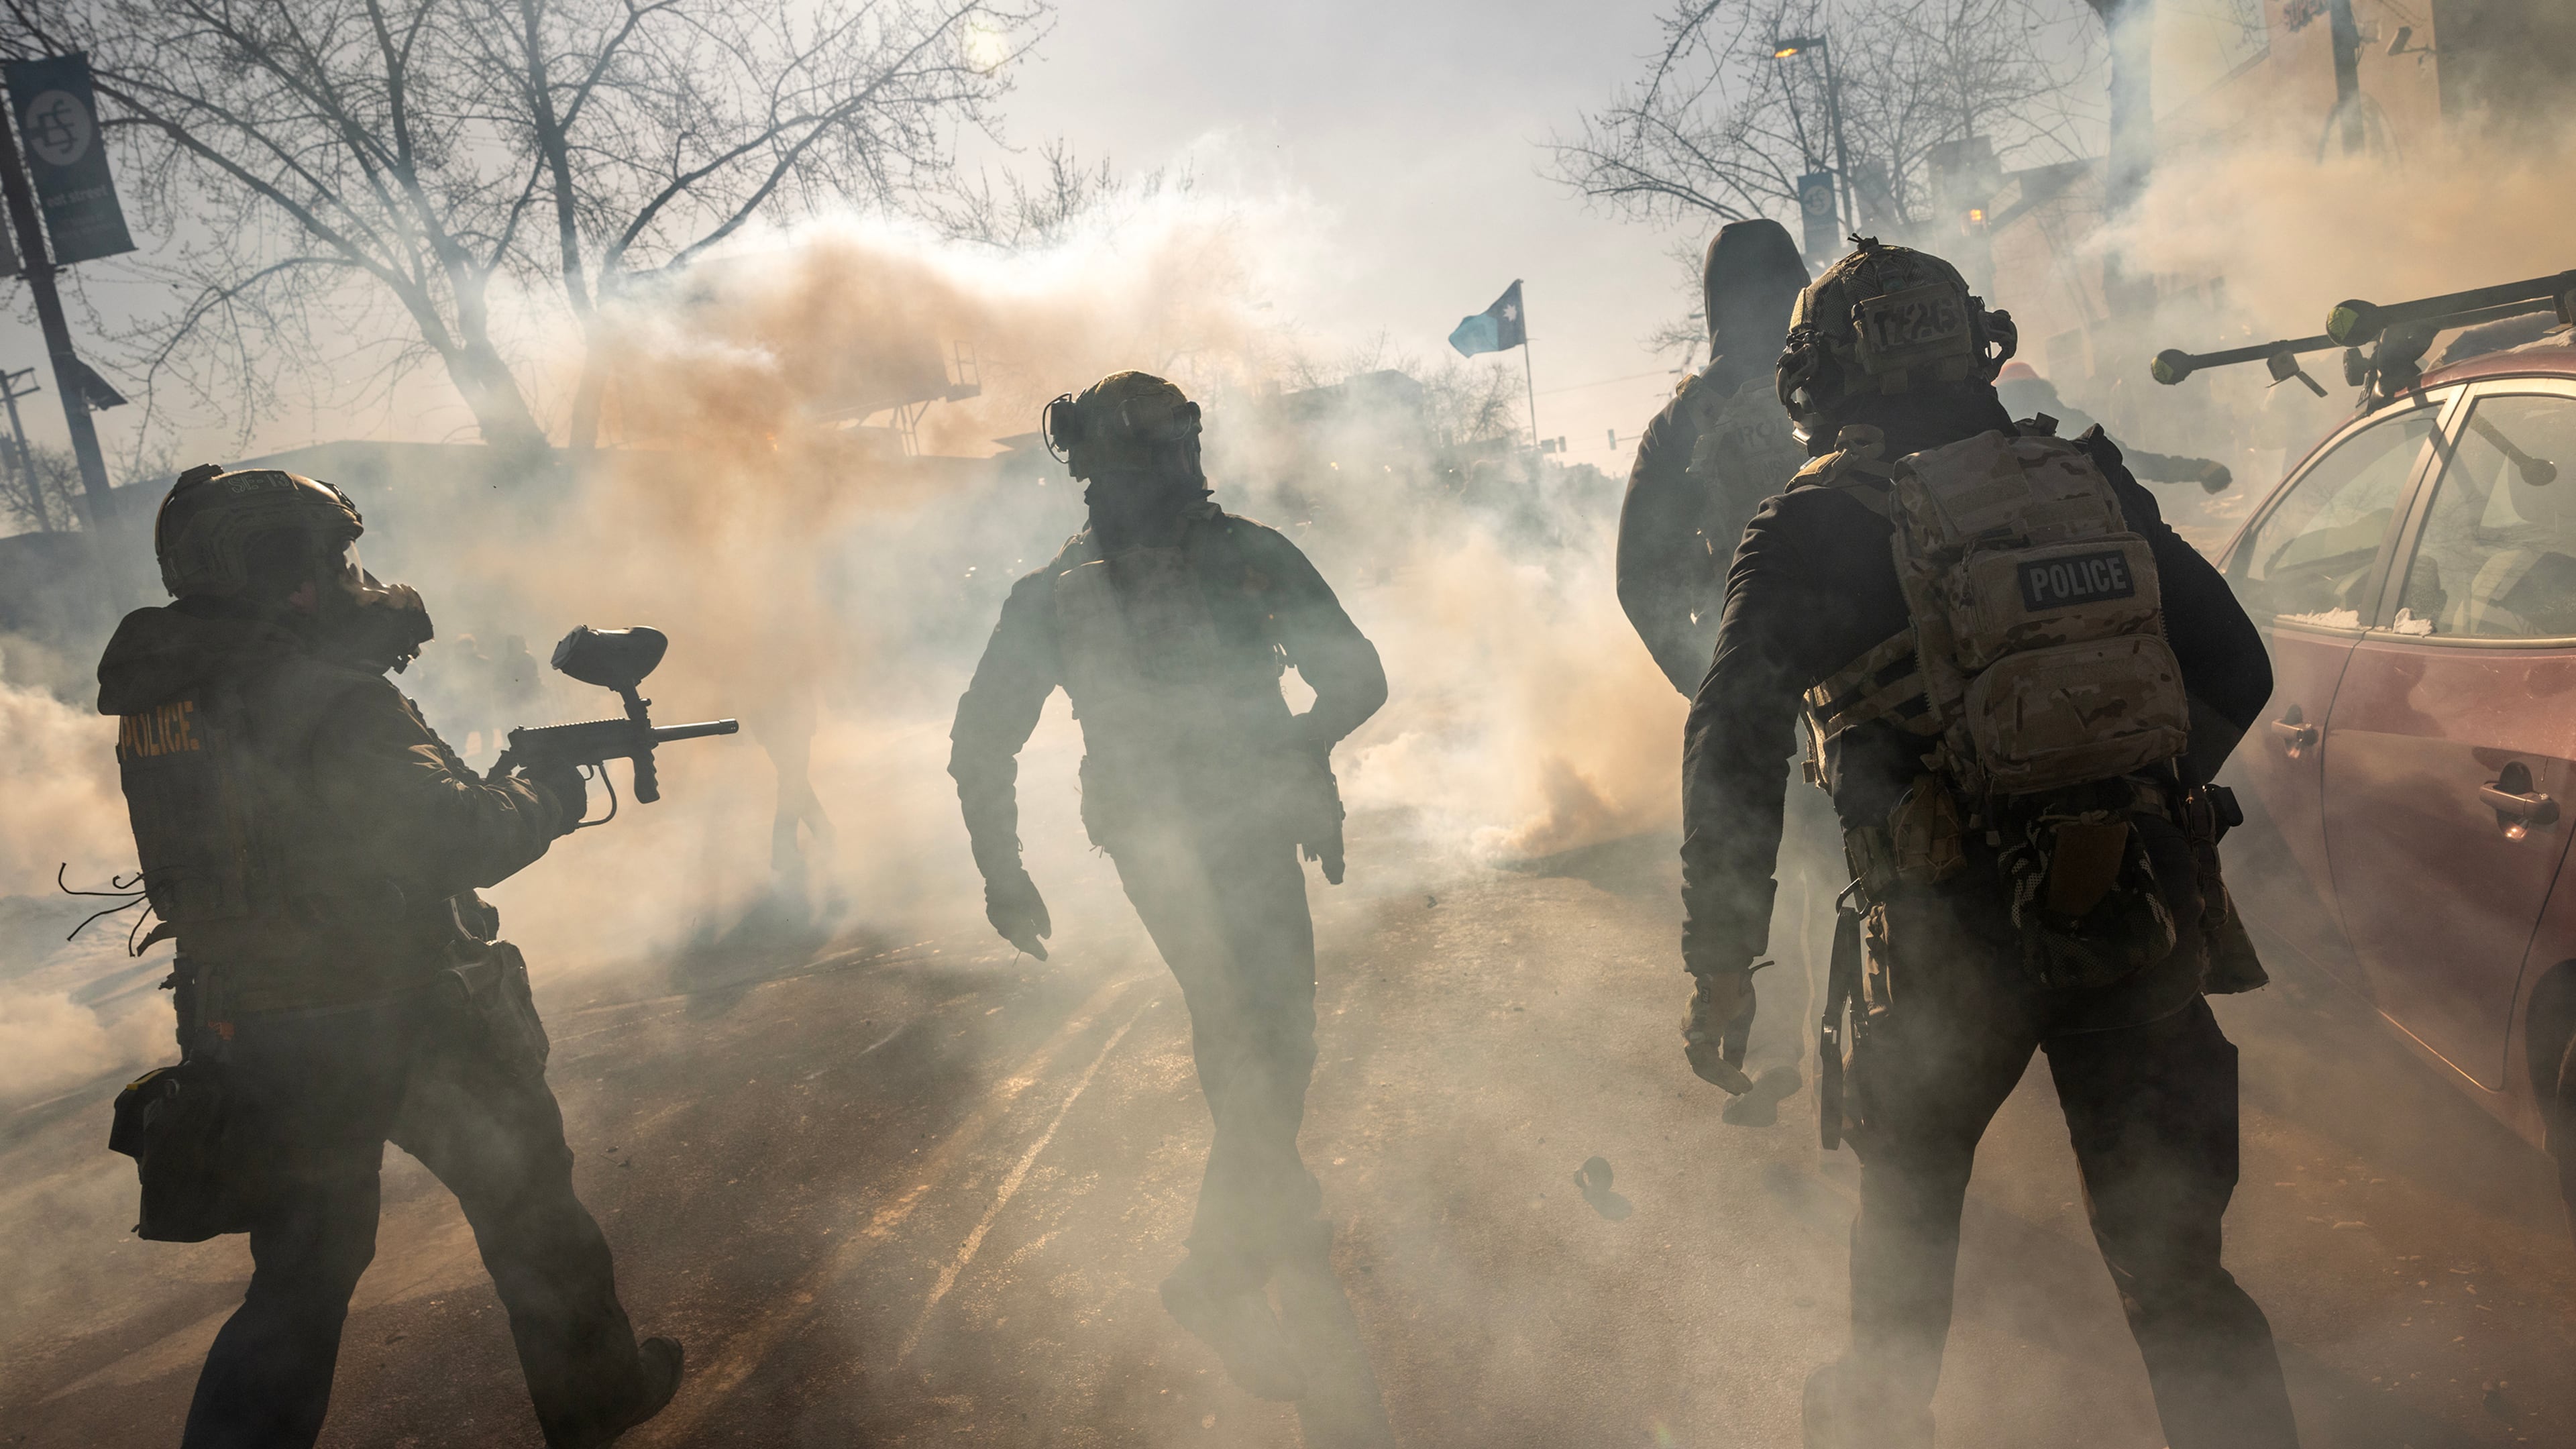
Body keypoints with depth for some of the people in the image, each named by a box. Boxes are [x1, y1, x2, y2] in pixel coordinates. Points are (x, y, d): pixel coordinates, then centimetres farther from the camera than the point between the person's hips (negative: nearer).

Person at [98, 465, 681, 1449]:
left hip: (253, 1044, 6)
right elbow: (452, 841, -24)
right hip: (402, 1029, -6)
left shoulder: (153, 702, 3)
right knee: (528, 1206, 16)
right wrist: (545, 798, -5)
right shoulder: (331, 699, -21)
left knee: (300, 1277, 18)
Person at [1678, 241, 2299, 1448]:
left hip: (1958, 934, -3)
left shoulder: (1812, 527, -4)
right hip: (2150, 921, 3)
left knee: (1908, 1190, 22)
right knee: (2170, 1251, 14)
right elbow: (2235, 673, 12)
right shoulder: (2088, 480, 10)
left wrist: (1721, 961, -7)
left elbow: (1733, 747, -12)